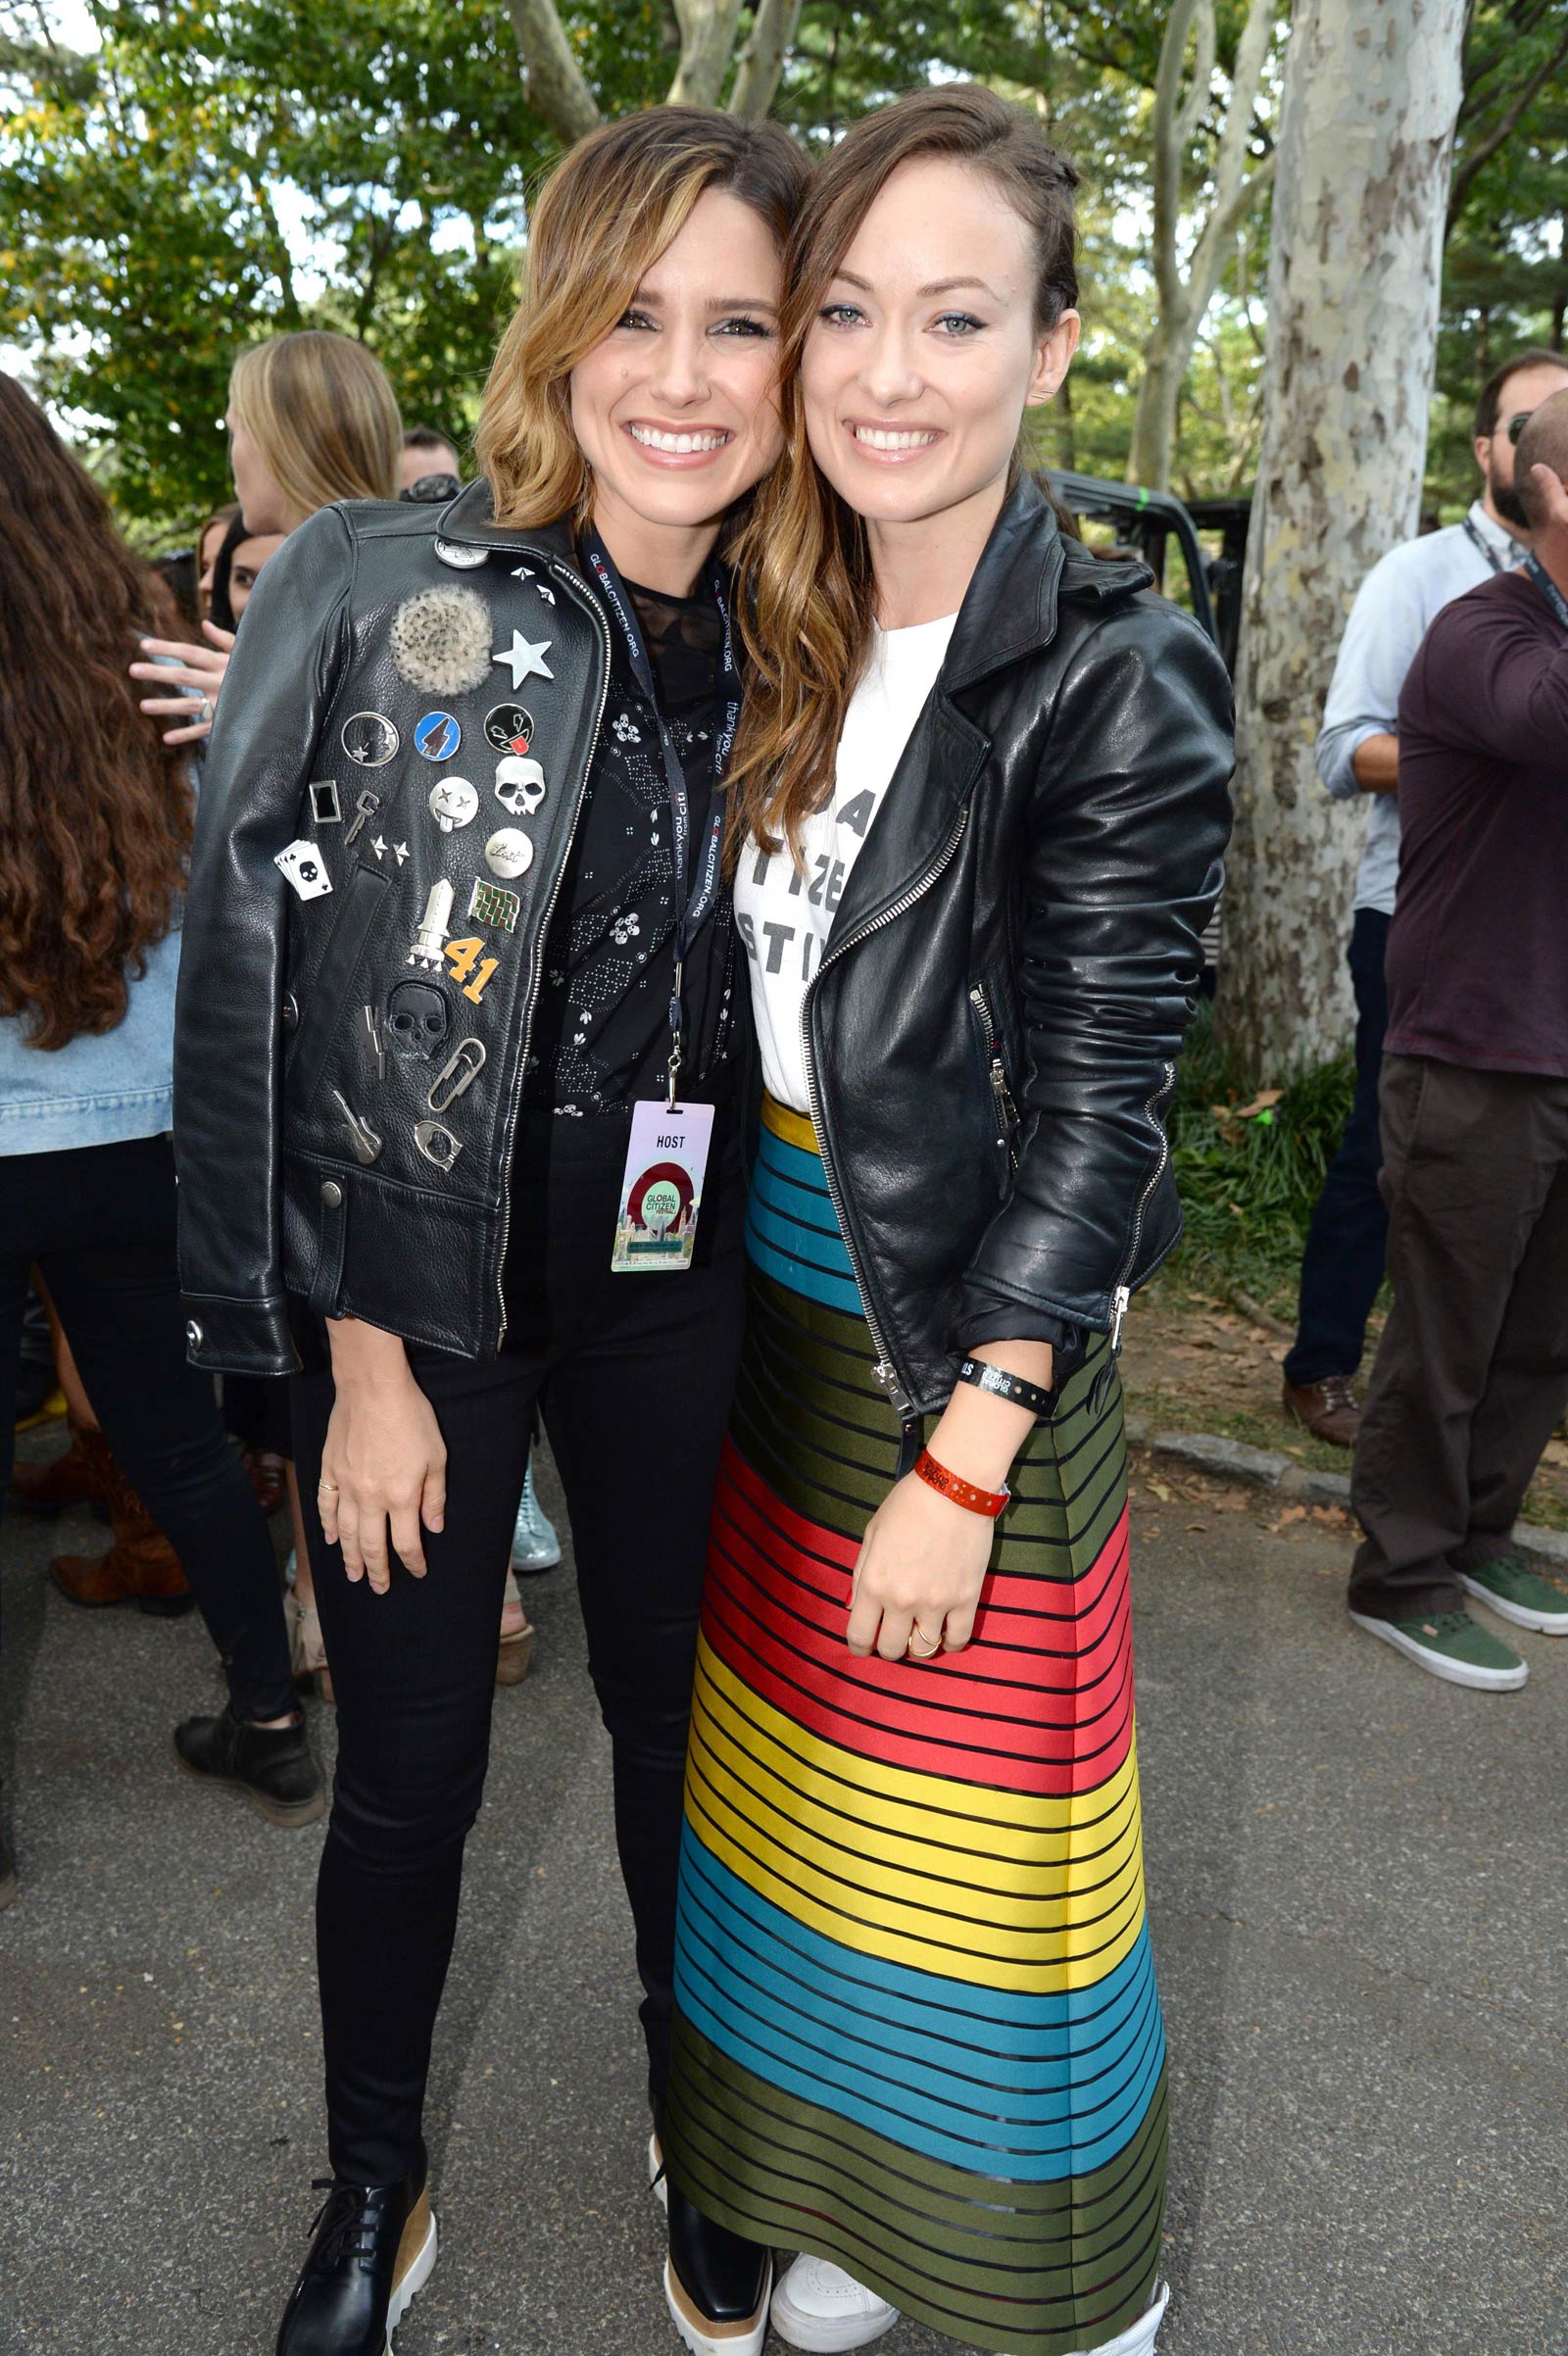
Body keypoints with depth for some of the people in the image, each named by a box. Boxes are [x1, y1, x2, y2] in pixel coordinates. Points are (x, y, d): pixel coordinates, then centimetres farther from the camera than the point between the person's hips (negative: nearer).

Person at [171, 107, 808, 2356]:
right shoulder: (380, 592, -10)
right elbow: (266, 979, -11)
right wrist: (361, 1355, -12)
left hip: (675, 1287, 3)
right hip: (417, 1289, -3)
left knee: (676, 1709, 18)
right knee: (408, 1770, 11)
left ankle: (691, 2085, 46)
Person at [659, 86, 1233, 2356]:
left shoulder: (1119, 679, -14)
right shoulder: (785, 641, 6)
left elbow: (1093, 1105, -16)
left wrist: (960, 1462, -17)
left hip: (982, 1336, -6)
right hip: (781, 1301, 6)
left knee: (979, 1817, 8)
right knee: (805, 1773, 18)